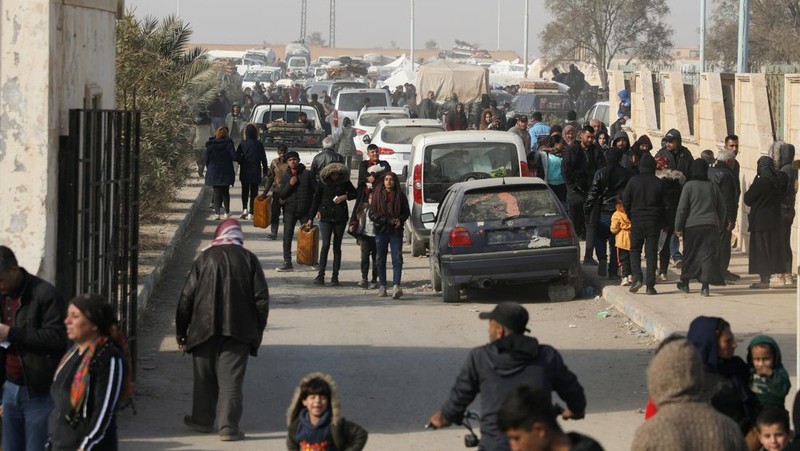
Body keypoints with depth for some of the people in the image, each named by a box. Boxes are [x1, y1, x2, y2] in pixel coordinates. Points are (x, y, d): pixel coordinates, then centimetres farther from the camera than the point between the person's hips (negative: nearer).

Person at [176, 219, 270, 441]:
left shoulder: (204, 259, 2)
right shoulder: (249, 259, 2)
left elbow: (187, 297, 2)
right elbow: (261, 298, -1)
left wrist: (181, 331, 10)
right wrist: (257, 330, 10)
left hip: (204, 329, 1)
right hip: (238, 330, -1)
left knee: (204, 377, 15)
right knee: (231, 378, -1)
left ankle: (202, 419, 26)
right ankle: (228, 425, -9)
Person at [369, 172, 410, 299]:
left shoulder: (400, 195, 3)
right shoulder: (377, 195, 4)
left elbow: (406, 212, 10)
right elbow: (372, 214, 0)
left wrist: (399, 220, -12)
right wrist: (388, 220, -11)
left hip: (396, 231, -1)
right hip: (381, 231, 1)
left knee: (397, 258, -13)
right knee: (380, 259, 6)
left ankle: (396, 286, -22)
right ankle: (382, 286, 16)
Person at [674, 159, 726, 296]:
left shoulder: (689, 186, -6)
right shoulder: (713, 186, 4)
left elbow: (682, 208, -7)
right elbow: (721, 207, 11)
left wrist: (678, 227, -1)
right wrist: (720, 225, 21)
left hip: (692, 225, -2)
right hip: (711, 226, 2)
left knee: (690, 254, 11)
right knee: (708, 254, 1)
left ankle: (685, 283, 23)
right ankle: (705, 286, -6)